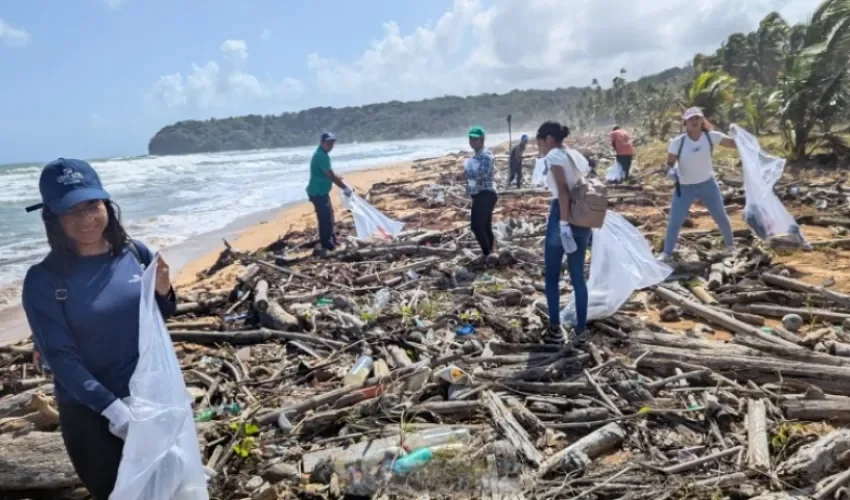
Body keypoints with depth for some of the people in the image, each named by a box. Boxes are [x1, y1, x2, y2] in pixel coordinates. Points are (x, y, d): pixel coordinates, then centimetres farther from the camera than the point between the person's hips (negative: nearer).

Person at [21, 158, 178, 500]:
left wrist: (163, 292, -14)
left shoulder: (136, 253, -6)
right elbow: (60, 357, -15)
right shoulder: (43, 281, -14)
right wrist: (114, 409, -22)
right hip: (88, 411, -3)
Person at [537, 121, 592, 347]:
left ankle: (555, 329, 13)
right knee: (578, 276, 11)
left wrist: (564, 224, -23)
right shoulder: (576, 155, 16)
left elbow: (562, 190, -19)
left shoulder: (553, 156, -7)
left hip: (561, 217, -7)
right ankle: (580, 332, 14)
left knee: (552, 276, 7)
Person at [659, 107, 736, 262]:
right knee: (674, 221, -3)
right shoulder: (678, 142, -14)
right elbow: (669, 162, -8)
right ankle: (667, 253, 9)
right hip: (684, 187, -1)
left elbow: (734, 143, -7)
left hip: (708, 184, 2)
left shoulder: (711, 136, -10)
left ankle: (731, 246, 35)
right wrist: (671, 171, -30)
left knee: (721, 216, 14)